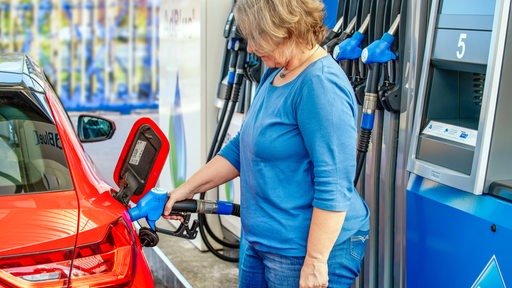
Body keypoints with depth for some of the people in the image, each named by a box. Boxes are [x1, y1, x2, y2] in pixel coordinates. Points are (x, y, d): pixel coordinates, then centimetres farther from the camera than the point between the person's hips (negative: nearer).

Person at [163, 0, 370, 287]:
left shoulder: (321, 84, -21)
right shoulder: (274, 76, 9)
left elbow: (334, 186, -24)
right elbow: (241, 148, 17)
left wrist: (316, 262, -23)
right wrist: (186, 190, 14)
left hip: (306, 250, -9)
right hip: (262, 242, 9)